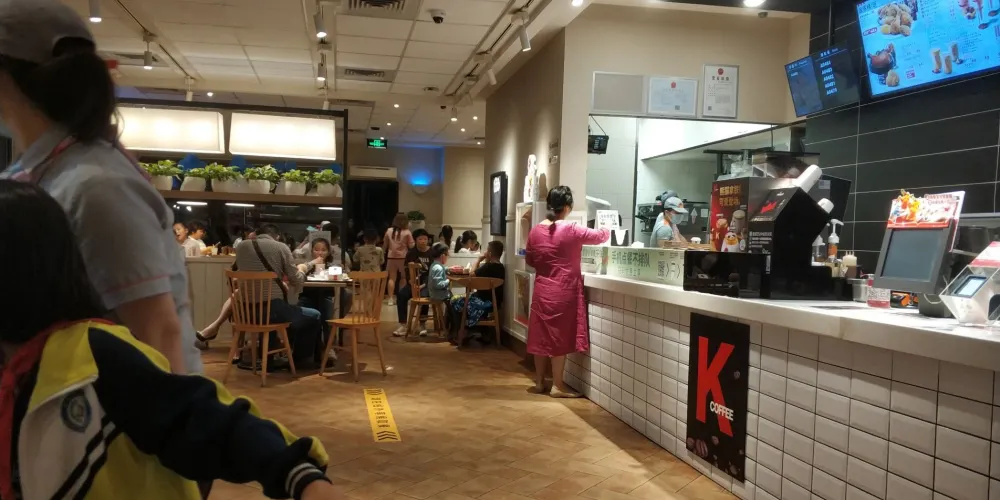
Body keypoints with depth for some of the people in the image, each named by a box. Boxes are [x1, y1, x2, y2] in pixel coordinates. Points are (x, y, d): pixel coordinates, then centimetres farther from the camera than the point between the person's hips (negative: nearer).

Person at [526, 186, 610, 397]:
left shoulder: (535, 231, 2)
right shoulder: (571, 231, -14)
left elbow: (529, 261, 13)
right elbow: (601, 236, 0)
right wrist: (606, 230, 22)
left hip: (542, 290, 5)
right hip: (563, 291, -5)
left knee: (542, 335, 11)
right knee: (559, 336, 2)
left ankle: (539, 382, 20)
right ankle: (557, 385, 9)